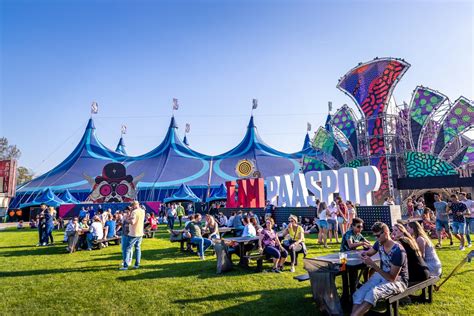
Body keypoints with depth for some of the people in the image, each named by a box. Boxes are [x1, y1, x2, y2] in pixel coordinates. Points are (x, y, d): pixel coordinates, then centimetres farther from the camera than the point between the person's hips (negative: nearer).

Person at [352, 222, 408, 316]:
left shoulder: (398, 251, -24)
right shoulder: (379, 243, -4)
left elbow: (392, 278, -23)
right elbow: (369, 252, 18)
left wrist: (373, 265, -29)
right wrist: (365, 253, -8)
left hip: (397, 281, -6)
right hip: (382, 275, 7)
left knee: (372, 293, -36)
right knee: (358, 294, -21)